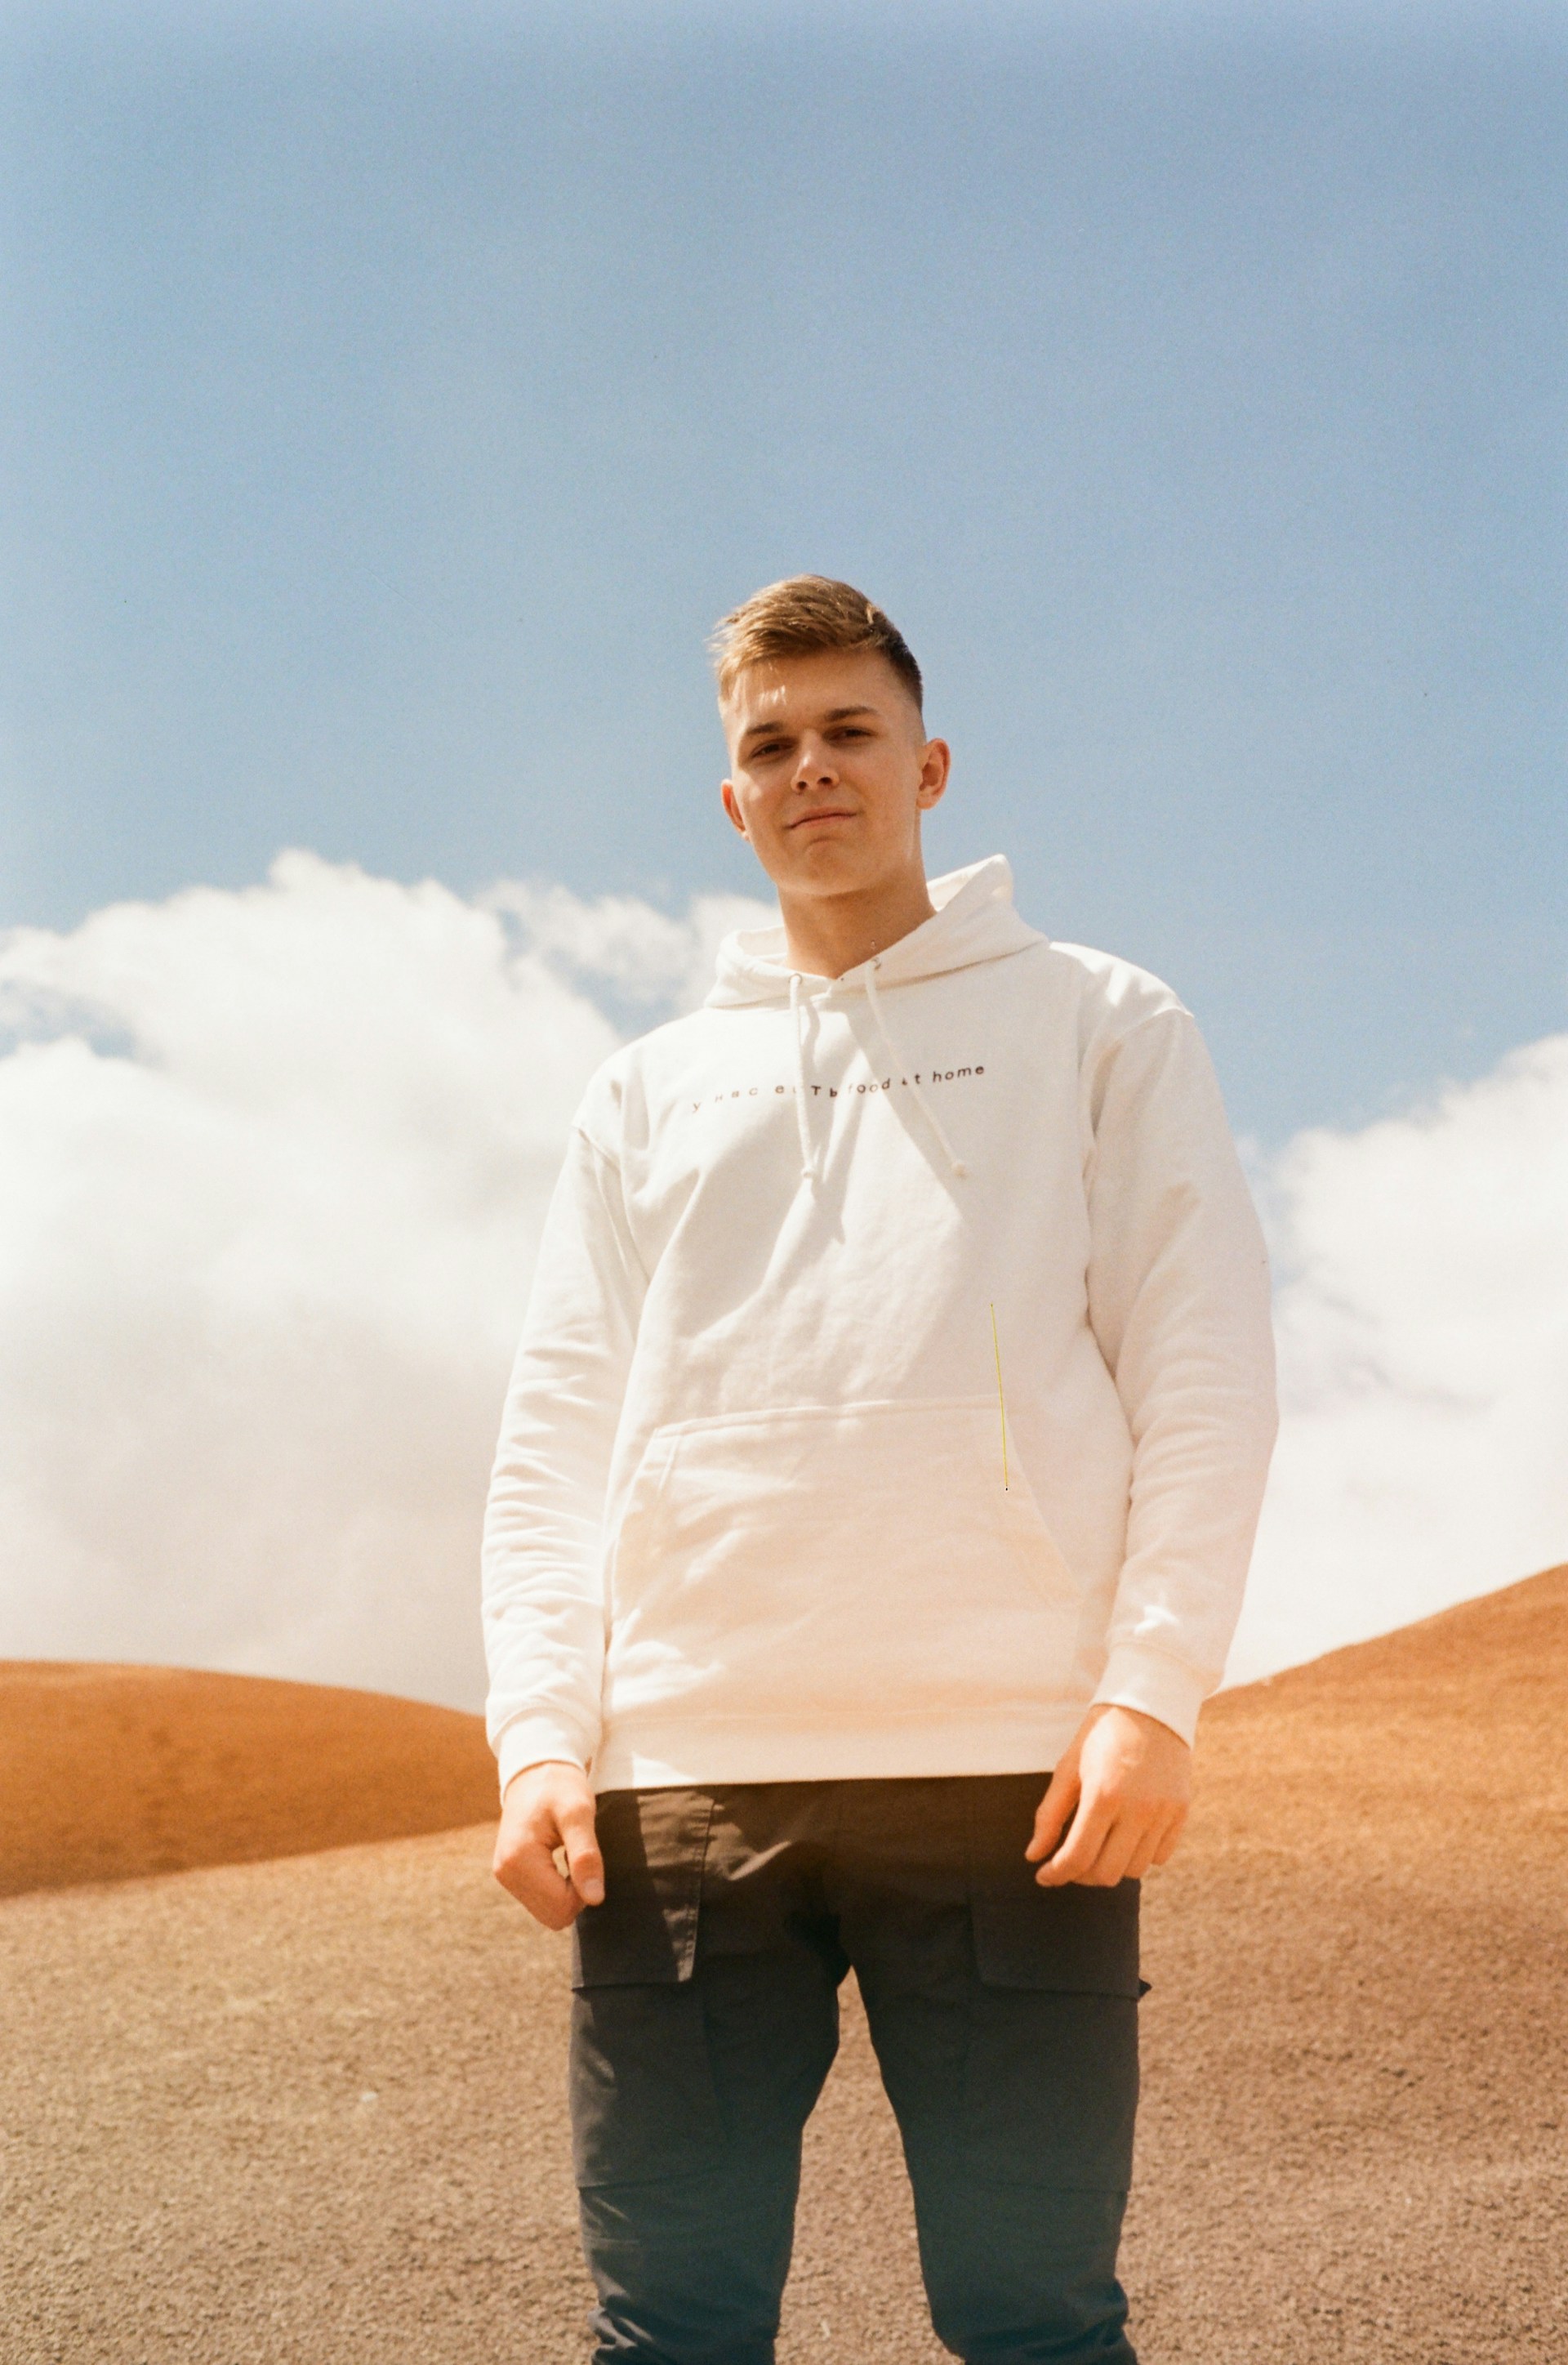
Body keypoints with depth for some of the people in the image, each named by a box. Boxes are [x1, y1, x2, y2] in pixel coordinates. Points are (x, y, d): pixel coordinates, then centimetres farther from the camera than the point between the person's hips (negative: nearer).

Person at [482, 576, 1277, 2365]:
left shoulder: (1102, 1028, 14)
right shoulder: (649, 1092, 21)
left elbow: (1200, 1372, 4)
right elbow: (560, 1440, 13)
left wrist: (1154, 1686, -9)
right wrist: (541, 1737, 0)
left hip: (1013, 1768, -2)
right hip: (681, 1779, 3)